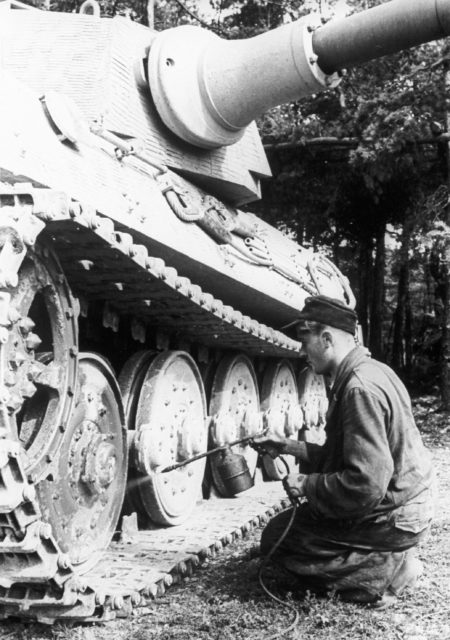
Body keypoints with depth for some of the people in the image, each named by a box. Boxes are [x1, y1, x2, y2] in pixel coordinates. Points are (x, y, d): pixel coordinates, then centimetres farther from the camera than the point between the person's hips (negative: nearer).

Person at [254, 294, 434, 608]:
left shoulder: (360, 387, -26)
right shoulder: (370, 371, 6)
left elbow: (366, 485, -31)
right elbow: (342, 454, 14)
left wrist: (306, 485, -18)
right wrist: (289, 447, 11)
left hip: (392, 518, -10)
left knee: (276, 537, -1)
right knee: (294, 520, 26)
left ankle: (385, 572, -4)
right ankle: (387, 560, 13)